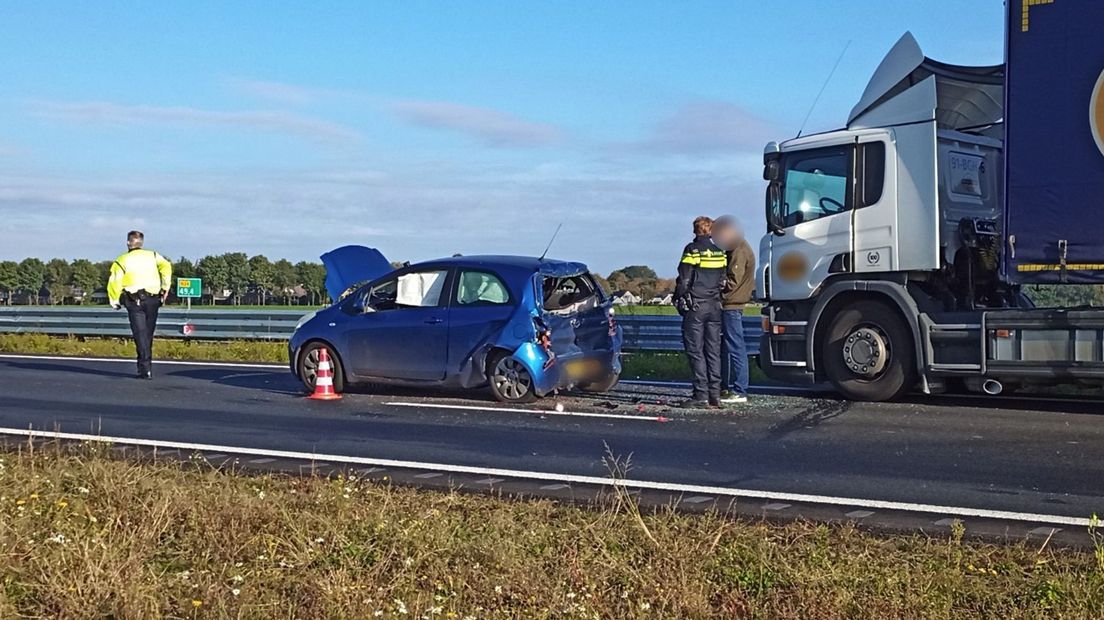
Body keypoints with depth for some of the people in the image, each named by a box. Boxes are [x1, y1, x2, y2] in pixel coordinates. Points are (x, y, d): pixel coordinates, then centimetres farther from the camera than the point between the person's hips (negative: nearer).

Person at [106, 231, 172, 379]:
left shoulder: (122, 260, 3)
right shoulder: (153, 256, 9)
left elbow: (114, 282, -4)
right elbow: (166, 267, -7)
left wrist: (115, 302, 8)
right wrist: (165, 288, -2)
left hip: (135, 301, -3)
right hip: (153, 300, 3)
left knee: (141, 334, -4)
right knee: (148, 334, 14)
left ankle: (146, 369, -13)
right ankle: (145, 365, 20)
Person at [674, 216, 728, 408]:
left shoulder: (692, 250, -7)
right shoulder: (720, 252, 10)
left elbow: (684, 280, -9)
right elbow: (723, 280, 14)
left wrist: (678, 299, 3)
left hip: (695, 306, -6)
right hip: (715, 306, 6)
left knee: (695, 350, -4)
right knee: (713, 351, 9)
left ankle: (701, 395, -8)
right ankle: (715, 394, 8)